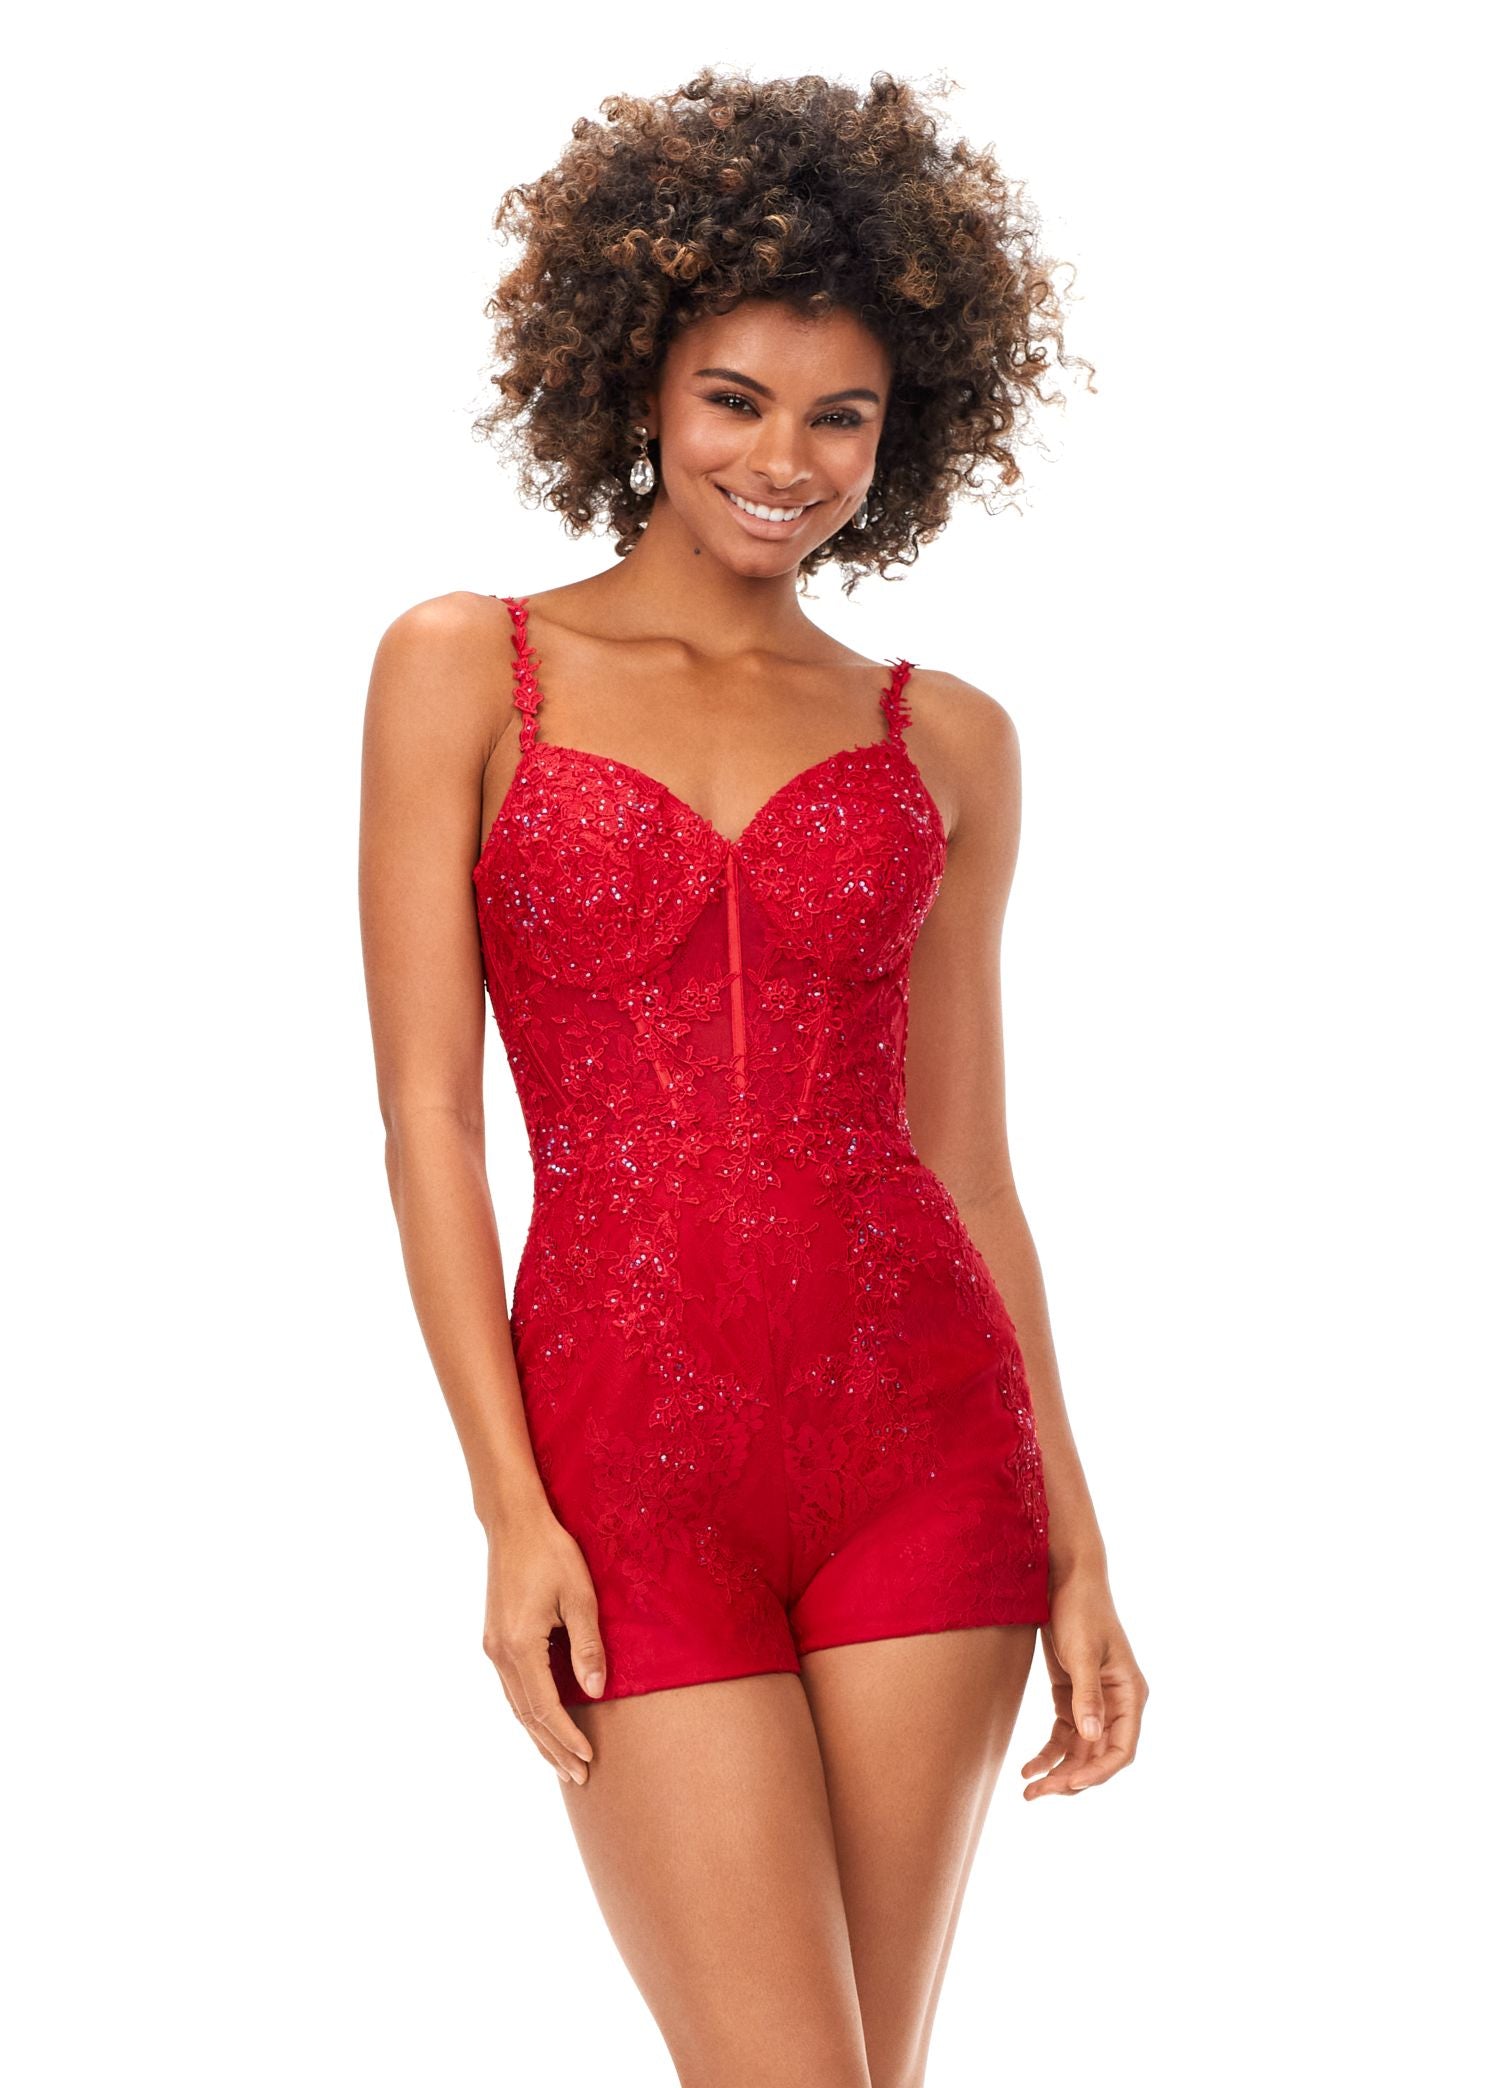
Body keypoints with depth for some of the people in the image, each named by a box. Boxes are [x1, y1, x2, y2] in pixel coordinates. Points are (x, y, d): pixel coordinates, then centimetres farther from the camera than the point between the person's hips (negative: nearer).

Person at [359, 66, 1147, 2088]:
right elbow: (426, 1112, -2)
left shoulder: (946, 741, 9)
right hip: (630, 1468, -2)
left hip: (923, 1442, 3)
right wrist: (512, 1512, -9)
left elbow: (965, 1158, 11)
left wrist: (1075, 1548, 7)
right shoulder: (464, 671, 3)